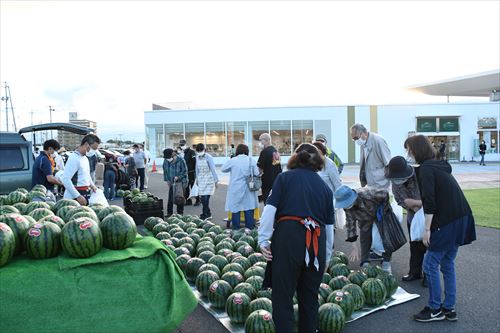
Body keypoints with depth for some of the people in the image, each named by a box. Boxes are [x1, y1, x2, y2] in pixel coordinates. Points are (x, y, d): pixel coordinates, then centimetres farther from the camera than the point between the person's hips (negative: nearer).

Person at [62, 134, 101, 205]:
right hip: (74, 197, -9)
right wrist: (78, 196, -24)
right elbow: (66, 180, -23)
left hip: (86, 194, 9)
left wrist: (92, 185, 9)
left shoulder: (85, 158, 13)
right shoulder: (74, 158, -16)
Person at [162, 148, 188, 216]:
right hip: (171, 183, 4)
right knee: (170, 199, 6)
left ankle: (180, 214, 14)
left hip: (180, 182, -4)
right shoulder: (166, 161, -7)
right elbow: (165, 171, 9)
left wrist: (178, 177, -22)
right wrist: (167, 180, 4)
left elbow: (184, 171, -10)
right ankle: (169, 213, 18)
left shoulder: (180, 160, -19)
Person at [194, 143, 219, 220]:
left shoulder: (208, 157, -13)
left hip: (209, 180, -6)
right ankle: (208, 214, 18)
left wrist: (216, 180, -10)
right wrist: (197, 179, 22)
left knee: (206, 197, -11)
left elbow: (213, 169, -11)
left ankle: (205, 214, 3)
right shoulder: (197, 157, 6)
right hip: (201, 180, 6)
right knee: (202, 198, 3)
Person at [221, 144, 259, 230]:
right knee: (248, 209, 8)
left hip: (236, 189, -1)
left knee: (235, 209, 6)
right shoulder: (251, 160, -3)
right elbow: (256, 174, -1)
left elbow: (223, 169, 5)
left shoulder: (232, 160, -6)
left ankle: (236, 228, 11)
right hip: (248, 189, 1)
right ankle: (250, 227, 14)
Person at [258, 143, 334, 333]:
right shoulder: (325, 186, 19)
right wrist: (326, 257, 28)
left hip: (288, 236, -4)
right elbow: (329, 225, 19)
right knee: (310, 297, 18)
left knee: (283, 297, 5)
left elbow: (270, 208, -4)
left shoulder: (285, 177, 10)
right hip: (317, 242, 4)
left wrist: (263, 240, -1)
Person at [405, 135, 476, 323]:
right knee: (447, 264, 15)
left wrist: (427, 229, -16)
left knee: (430, 264, 0)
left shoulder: (426, 168, -12)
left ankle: (435, 310, 9)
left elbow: (429, 202, -19)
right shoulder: (439, 165, 15)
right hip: (461, 219, 9)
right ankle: (449, 309, 22)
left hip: (447, 222, -9)